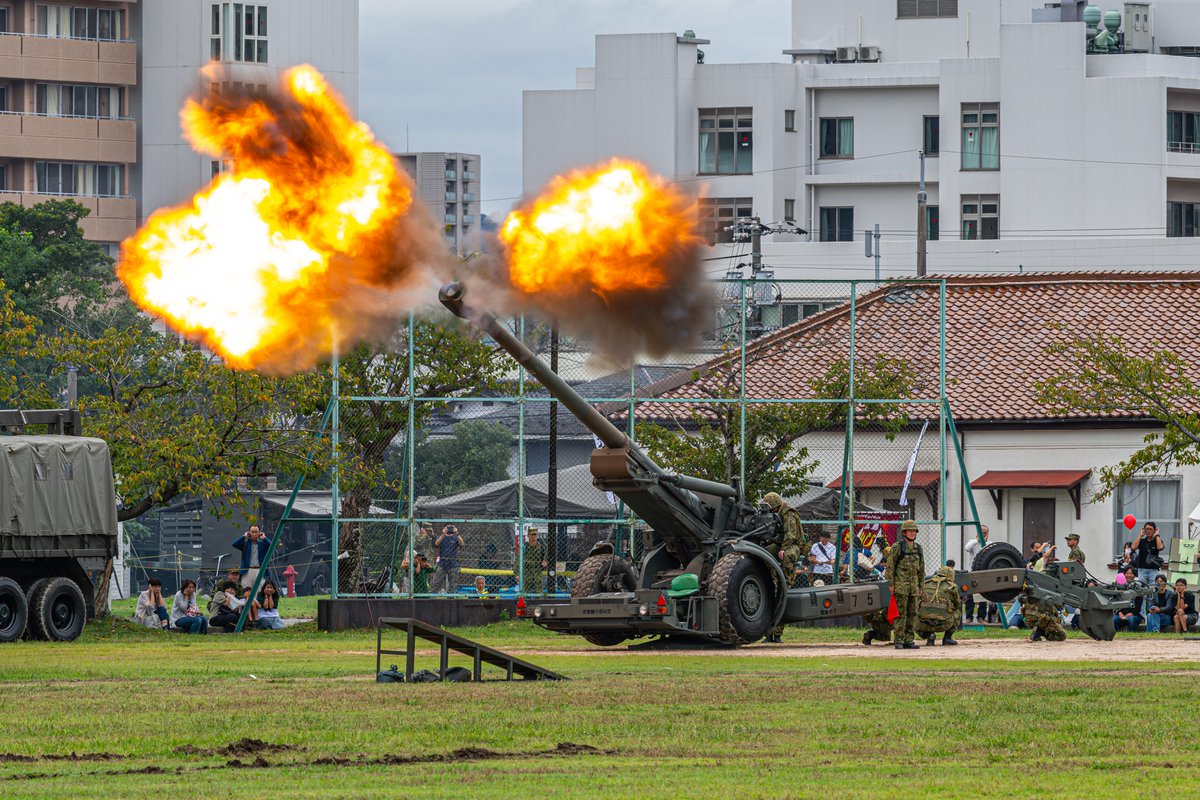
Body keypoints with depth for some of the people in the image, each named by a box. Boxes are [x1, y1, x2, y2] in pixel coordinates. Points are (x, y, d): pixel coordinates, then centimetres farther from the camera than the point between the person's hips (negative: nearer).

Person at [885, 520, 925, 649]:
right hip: (901, 586, -6)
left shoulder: (918, 549, 13)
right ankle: (899, 641, -5)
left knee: (913, 614, 4)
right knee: (901, 614, -7)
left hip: (914, 587, 6)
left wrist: (920, 587, 15)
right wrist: (891, 584, -10)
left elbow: (921, 569, 18)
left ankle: (909, 641, 9)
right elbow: (890, 566, -6)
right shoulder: (897, 548, -4)